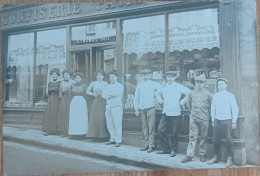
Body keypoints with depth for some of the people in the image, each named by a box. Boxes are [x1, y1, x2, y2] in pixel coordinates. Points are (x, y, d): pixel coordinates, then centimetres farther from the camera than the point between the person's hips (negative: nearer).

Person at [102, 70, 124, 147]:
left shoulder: (120, 86, 3)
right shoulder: (108, 86, 20)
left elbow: (116, 93, -14)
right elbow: (103, 95, 8)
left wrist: (108, 95, 0)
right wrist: (110, 96, -9)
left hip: (116, 106, -6)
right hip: (108, 106, 6)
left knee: (117, 124, -8)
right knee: (109, 124, 6)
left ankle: (118, 140, -4)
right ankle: (112, 139, 16)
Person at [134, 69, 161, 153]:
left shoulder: (154, 84, 2)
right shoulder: (139, 85, 9)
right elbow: (136, 98, 11)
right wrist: (136, 109, 8)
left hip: (150, 108, -3)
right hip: (141, 108, 3)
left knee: (151, 127, -5)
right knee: (144, 127, 7)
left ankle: (151, 145, -1)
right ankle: (146, 144, 15)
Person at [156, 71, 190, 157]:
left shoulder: (179, 87, -4)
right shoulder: (164, 87, 11)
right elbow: (158, 93, 31)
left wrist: (182, 102, -7)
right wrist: (161, 101, 17)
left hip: (175, 113, -5)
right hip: (165, 113, 5)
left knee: (173, 132, 1)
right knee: (160, 130, 1)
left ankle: (173, 150, 16)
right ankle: (166, 149, 14)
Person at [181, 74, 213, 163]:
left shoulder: (208, 94, -1)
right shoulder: (191, 93, 5)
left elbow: (211, 105, 7)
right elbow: (188, 103, 20)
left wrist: (207, 113, 9)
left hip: (204, 119, -1)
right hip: (193, 118, 1)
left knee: (203, 137, 6)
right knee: (192, 136, 0)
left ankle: (202, 155, 16)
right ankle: (189, 155, 2)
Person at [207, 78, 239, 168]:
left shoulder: (230, 96, -1)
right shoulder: (215, 96, 9)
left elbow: (235, 109, 0)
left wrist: (234, 122, -3)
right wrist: (213, 120, 11)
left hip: (227, 120, -3)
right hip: (217, 121, 3)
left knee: (229, 140, -3)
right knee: (215, 140, 6)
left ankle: (230, 159, 8)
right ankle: (216, 157, 18)